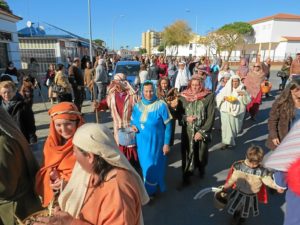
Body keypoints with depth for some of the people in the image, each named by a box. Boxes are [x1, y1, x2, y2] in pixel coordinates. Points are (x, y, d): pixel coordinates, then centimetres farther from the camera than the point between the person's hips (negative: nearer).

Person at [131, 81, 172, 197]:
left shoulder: (161, 105, -15)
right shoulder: (137, 106, -1)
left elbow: (168, 125, -11)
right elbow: (133, 119, 15)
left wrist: (166, 143, -13)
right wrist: (133, 125, -9)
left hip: (155, 142, -4)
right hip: (142, 142, 5)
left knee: (153, 166, 6)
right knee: (145, 165, 20)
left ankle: (151, 190, 32)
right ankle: (148, 188, 45)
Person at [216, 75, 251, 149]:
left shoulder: (242, 90, 4)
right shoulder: (226, 89, 2)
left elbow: (248, 101, 0)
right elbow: (218, 97, 2)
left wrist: (244, 94, -17)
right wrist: (224, 98, -16)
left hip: (238, 111, 2)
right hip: (226, 111, -1)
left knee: (236, 127, 11)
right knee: (227, 126, -6)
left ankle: (231, 138, 37)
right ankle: (227, 142, 3)